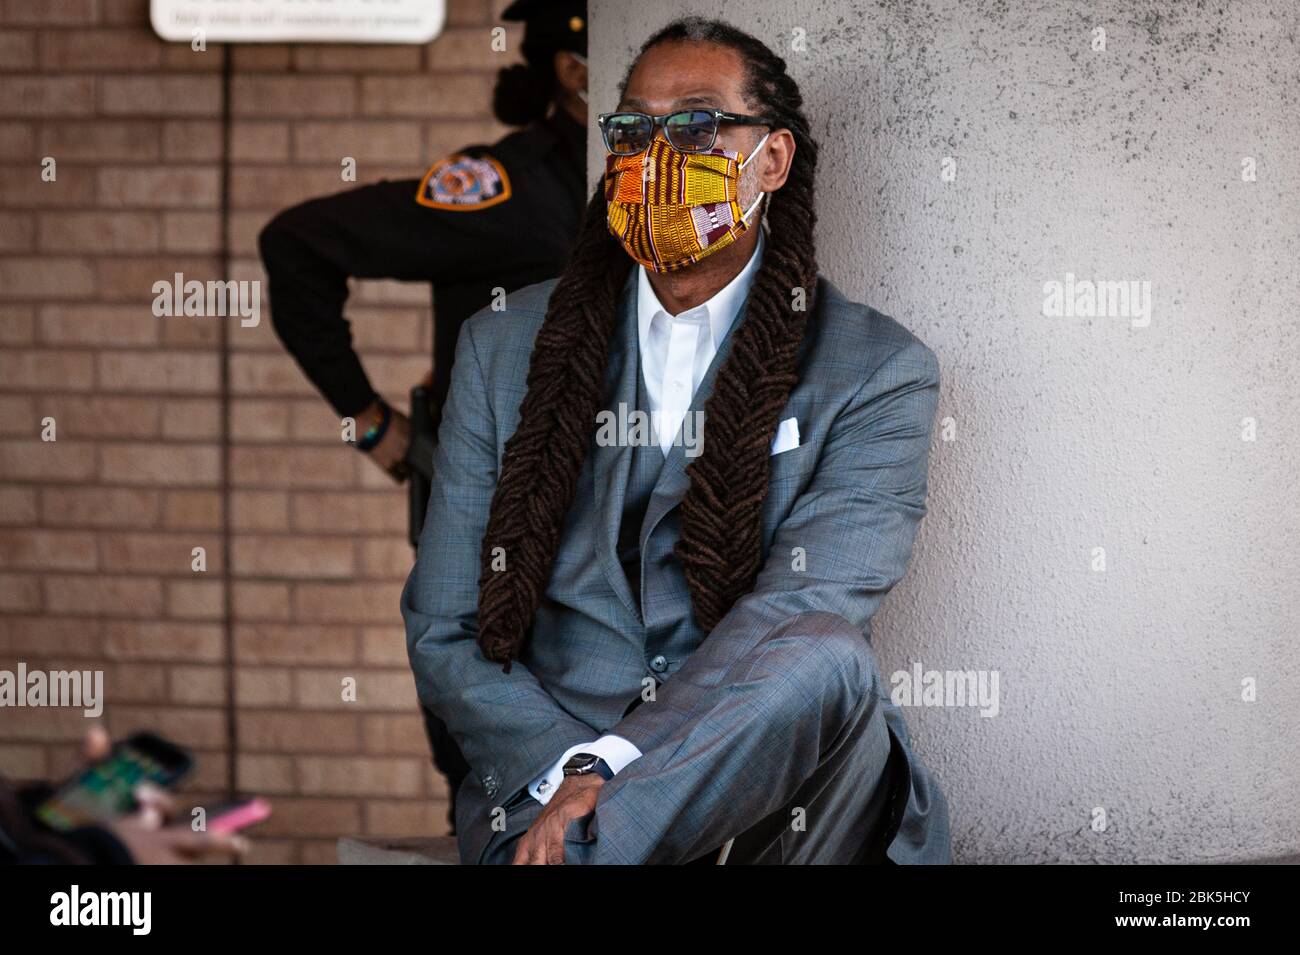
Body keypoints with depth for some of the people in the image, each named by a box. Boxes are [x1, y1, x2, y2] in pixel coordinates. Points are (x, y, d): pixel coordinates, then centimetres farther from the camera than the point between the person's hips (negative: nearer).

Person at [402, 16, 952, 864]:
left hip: (777, 799, 1)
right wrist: (573, 776, -11)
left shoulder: (878, 371, 5)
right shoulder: (506, 349, 14)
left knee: (821, 664, -34)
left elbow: (808, 615, -10)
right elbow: (443, 636, 9)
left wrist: (608, 776, -24)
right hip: (545, 784, -1)